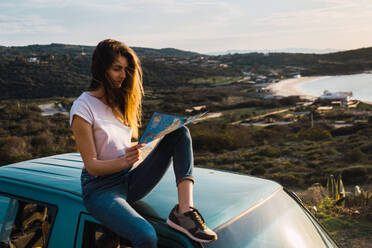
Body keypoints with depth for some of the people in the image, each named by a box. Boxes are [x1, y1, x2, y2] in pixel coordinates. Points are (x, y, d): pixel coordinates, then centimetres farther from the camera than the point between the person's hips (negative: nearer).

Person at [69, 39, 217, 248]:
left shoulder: (120, 100, 11)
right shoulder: (83, 108, -11)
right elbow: (91, 166, -13)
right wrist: (124, 161, -31)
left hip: (130, 180, 7)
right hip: (101, 188, -7)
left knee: (180, 133, -11)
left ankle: (184, 211, -24)